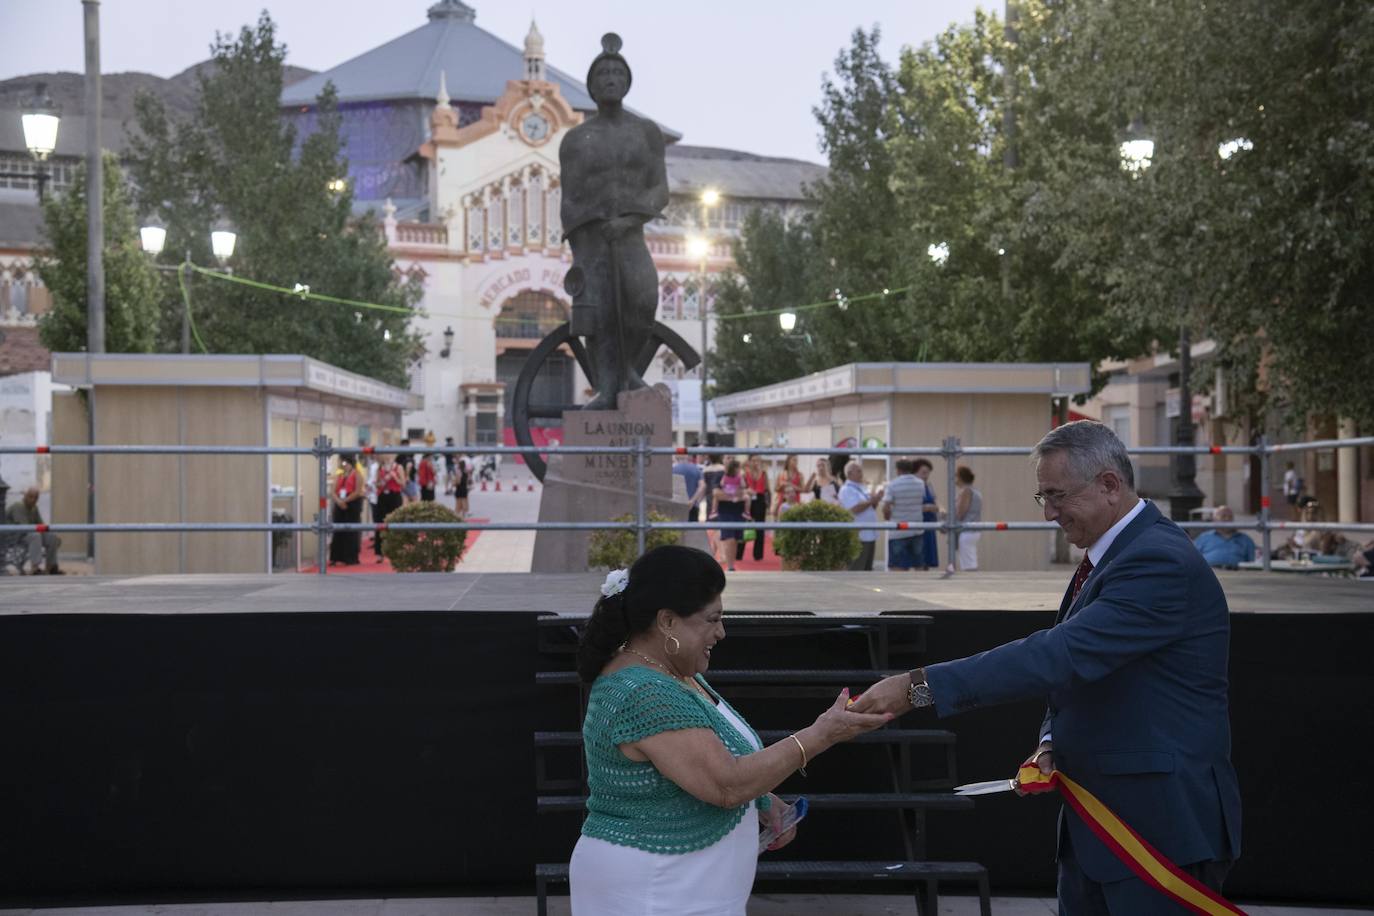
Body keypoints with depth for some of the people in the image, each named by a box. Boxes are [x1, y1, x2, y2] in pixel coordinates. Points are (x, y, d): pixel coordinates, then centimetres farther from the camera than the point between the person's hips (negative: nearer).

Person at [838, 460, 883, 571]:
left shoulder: (862, 488, 18)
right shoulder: (846, 490, -11)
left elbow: (870, 507, 22)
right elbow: (855, 509, -23)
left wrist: (876, 498, 2)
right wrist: (871, 501, -15)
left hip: (869, 535, 10)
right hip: (857, 536, -10)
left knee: (867, 568, 14)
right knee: (855, 569, -9)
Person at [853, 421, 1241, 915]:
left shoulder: (1161, 562, -21)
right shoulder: (1110, 555, 10)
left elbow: (1063, 653, -30)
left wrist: (919, 686, -31)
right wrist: (1053, 741, 1)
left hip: (1160, 822, -9)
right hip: (1096, 818, 9)